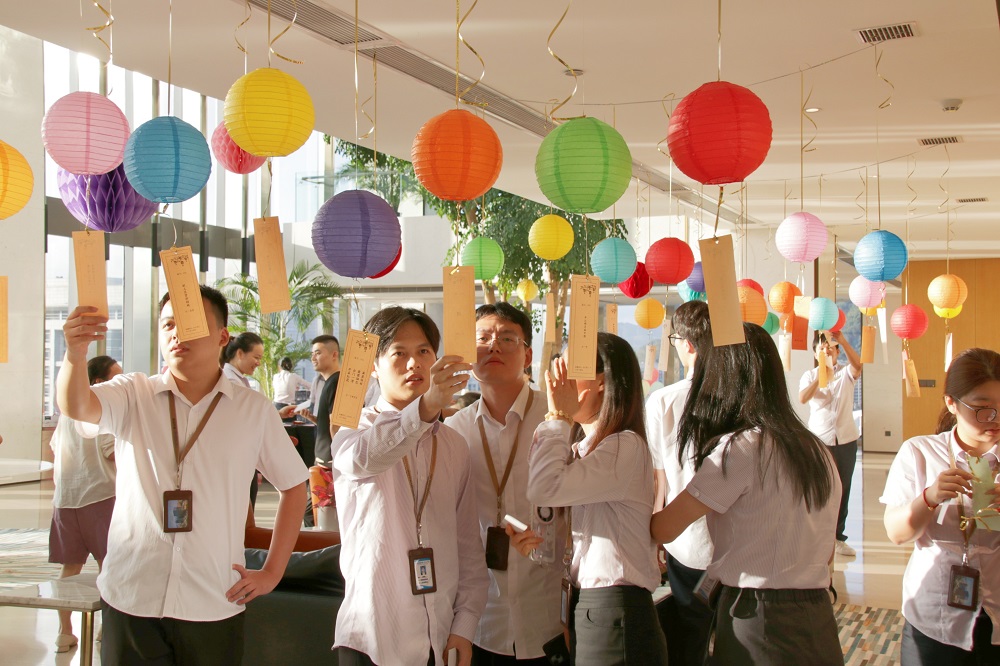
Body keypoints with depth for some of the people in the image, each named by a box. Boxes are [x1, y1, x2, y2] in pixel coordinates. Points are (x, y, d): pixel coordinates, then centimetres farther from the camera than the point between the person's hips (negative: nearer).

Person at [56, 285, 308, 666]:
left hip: (214, 604, 0)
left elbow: (293, 485, 9)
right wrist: (76, 354, -40)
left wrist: (272, 572, 4)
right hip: (130, 598, 0)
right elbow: (75, 407, -19)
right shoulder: (133, 394, 1)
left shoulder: (255, 410, 1)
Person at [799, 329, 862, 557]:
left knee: (842, 489, 7)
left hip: (846, 440, 1)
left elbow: (858, 365, -19)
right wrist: (820, 377, -26)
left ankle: (839, 537, 16)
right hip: (819, 440, -1)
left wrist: (843, 341, -32)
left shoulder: (846, 373, 4)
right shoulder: (810, 376, 3)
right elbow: (803, 398, -15)